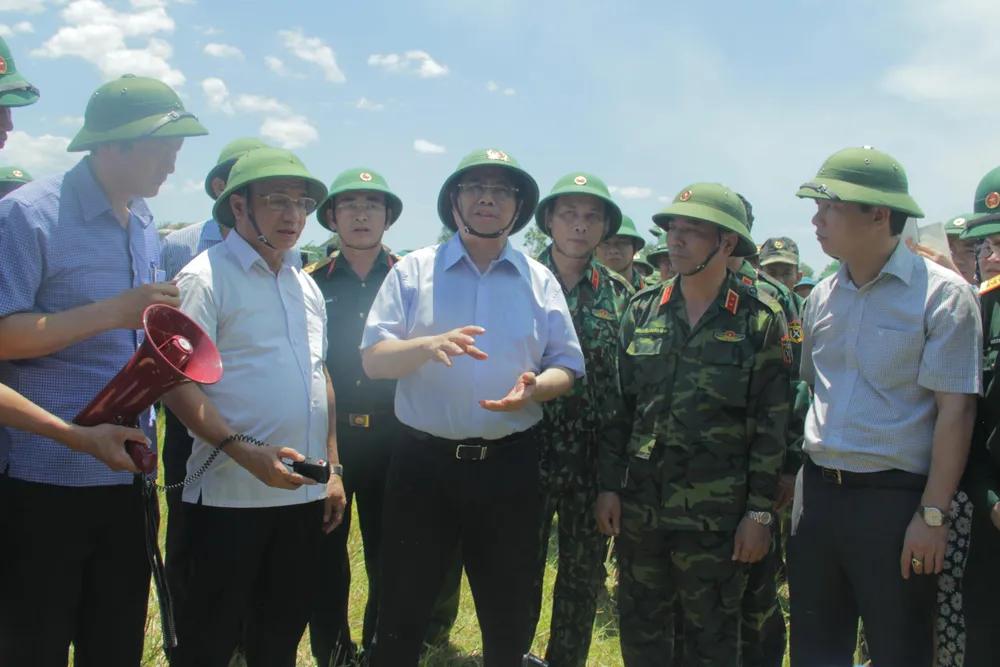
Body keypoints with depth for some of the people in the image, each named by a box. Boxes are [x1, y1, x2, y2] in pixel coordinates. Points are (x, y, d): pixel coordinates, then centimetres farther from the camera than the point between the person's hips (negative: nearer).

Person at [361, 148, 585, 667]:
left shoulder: (540, 281, 8)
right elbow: (373, 359, -3)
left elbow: (566, 368, 7)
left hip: (510, 465, 2)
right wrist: (430, 344, -22)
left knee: (508, 612, 14)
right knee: (402, 608, 8)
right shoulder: (414, 270, 3)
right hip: (423, 461, -1)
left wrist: (534, 388, -15)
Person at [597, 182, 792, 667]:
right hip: (639, 505, 4)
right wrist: (608, 485, 4)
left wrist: (760, 511, -8)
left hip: (716, 513, -3)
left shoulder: (761, 319, -5)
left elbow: (772, 424, -6)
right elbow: (619, 407, 8)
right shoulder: (642, 311, 5)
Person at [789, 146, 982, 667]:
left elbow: (955, 412, -12)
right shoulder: (822, 296, 8)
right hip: (817, 493, 6)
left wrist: (932, 515, -15)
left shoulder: (942, 294, -9)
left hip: (894, 499, -5)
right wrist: (791, 476, 11)